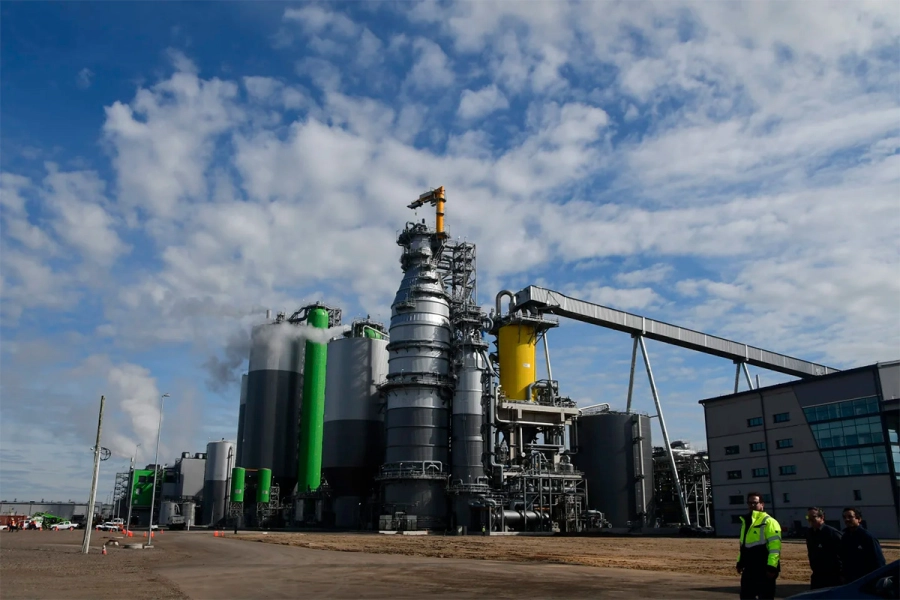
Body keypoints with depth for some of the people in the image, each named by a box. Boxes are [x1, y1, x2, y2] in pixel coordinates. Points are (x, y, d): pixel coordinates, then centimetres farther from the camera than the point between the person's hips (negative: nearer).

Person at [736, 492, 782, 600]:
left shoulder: (768, 522, -11)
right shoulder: (746, 522, 17)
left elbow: (775, 546, -18)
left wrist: (771, 567, -23)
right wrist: (740, 562, 22)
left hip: (764, 569, -9)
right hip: (749, 569, 9)